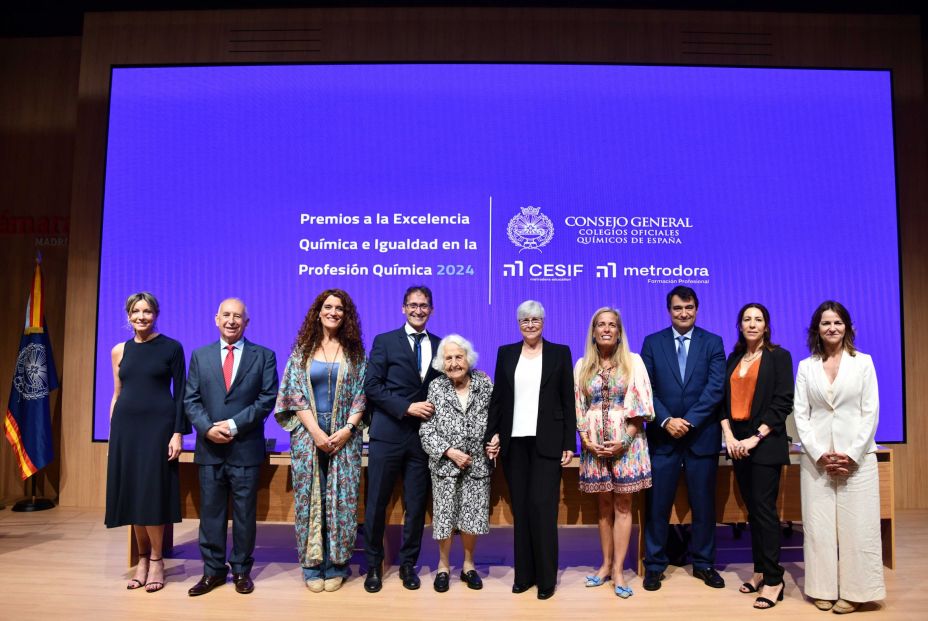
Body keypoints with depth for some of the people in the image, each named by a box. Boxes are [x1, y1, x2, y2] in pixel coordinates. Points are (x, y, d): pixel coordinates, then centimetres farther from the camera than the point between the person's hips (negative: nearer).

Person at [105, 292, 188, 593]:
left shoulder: (171, 348, -1)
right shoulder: (120, 351, 9)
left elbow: (180, 393, -3)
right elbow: (116, 395, 13)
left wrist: (178, 433, -9)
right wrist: (112, 434, 9)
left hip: (158, 425, -4)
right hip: (126, 425, 4)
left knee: (153, 492, -3)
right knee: (132, 492, 6)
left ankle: (156, 561, 10)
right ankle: (142, 559, 18)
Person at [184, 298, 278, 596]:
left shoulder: (264, 356, 3)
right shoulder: (200, 356, 10)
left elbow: (268, 398, -5)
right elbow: (191, 400, 5)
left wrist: (234, 425, -14)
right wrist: (207, 427, -12)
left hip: (246, 448, -2)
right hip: (210, 448, 2)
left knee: (245, 512, 6)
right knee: (211, 511, 9)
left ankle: (242, 570, 19)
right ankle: (213, 569, 21)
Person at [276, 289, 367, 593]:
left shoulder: (354, 352, 6)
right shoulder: (302, 350, 5)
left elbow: (361, 395, 2)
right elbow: (296, 394, -1)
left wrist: (347, 429, -12)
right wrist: (316, 432, -11)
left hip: (344, 436, 0)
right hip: (308, 433, 0)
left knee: (341, 499, 2)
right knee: (309, 497, 3)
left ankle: (336, 565, 14)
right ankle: (312, 567, 14)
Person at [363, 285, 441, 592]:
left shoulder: (439, 345, 11)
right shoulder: (384, 341, 3)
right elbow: (372, 386, -5)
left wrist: (435, 409, -5)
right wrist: (407, 407, -13)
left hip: (424, 435, 2)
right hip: (388, 433, -2)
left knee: (417, 505, 8)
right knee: (377, 503, 5)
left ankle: (408, 564, 25)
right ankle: (374, 564, 23)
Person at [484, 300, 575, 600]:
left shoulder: (560, 353, 4)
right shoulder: (506, 353, 9)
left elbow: (568, 401, 2)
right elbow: (497, 398, 10)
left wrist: (569, 443, -4)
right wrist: (492, 434, 0)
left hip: (546, 441, -2)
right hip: (514, 441, 3)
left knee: (542, 507, -6)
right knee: (520, 508, 6)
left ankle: (546, 578, 6)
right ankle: (524, 573, 17)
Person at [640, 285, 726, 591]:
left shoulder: (713, 343, 3)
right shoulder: (652, 342, 4)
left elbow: (715, 388, -6)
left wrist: (689, 421, -15)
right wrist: (666, 421, -14)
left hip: (702, 436, 0)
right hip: (662, 435, 0)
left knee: (704, 504, 10)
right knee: (658, 504, 4)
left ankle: (704, 563, 25)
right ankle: (654, 565, 16)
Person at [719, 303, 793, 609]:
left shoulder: (778, 357, -2)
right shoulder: (733, 360, 14)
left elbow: (783, 402, -9)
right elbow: (724, 400, 11)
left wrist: (755, 437, -14)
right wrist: (728, 435, -4)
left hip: (765, 443, -5)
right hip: (738, 443, 5)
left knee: (765, 509, -6)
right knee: (752, 509, 10)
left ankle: (773, 580, 1)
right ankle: (760, 571, 18)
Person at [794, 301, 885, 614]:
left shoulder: (863, 362, 4)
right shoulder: (806, 366, 7)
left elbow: (871, 411, -1)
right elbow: (800, 413, 3)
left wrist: (851, 455, -9)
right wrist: (820, 454, -8)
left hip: (856, 455, -1)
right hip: (816, 456, 1)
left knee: (856, 524, 0)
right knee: (818, 524, 3)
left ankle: (853, 591, 11)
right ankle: (824, 590, 13)